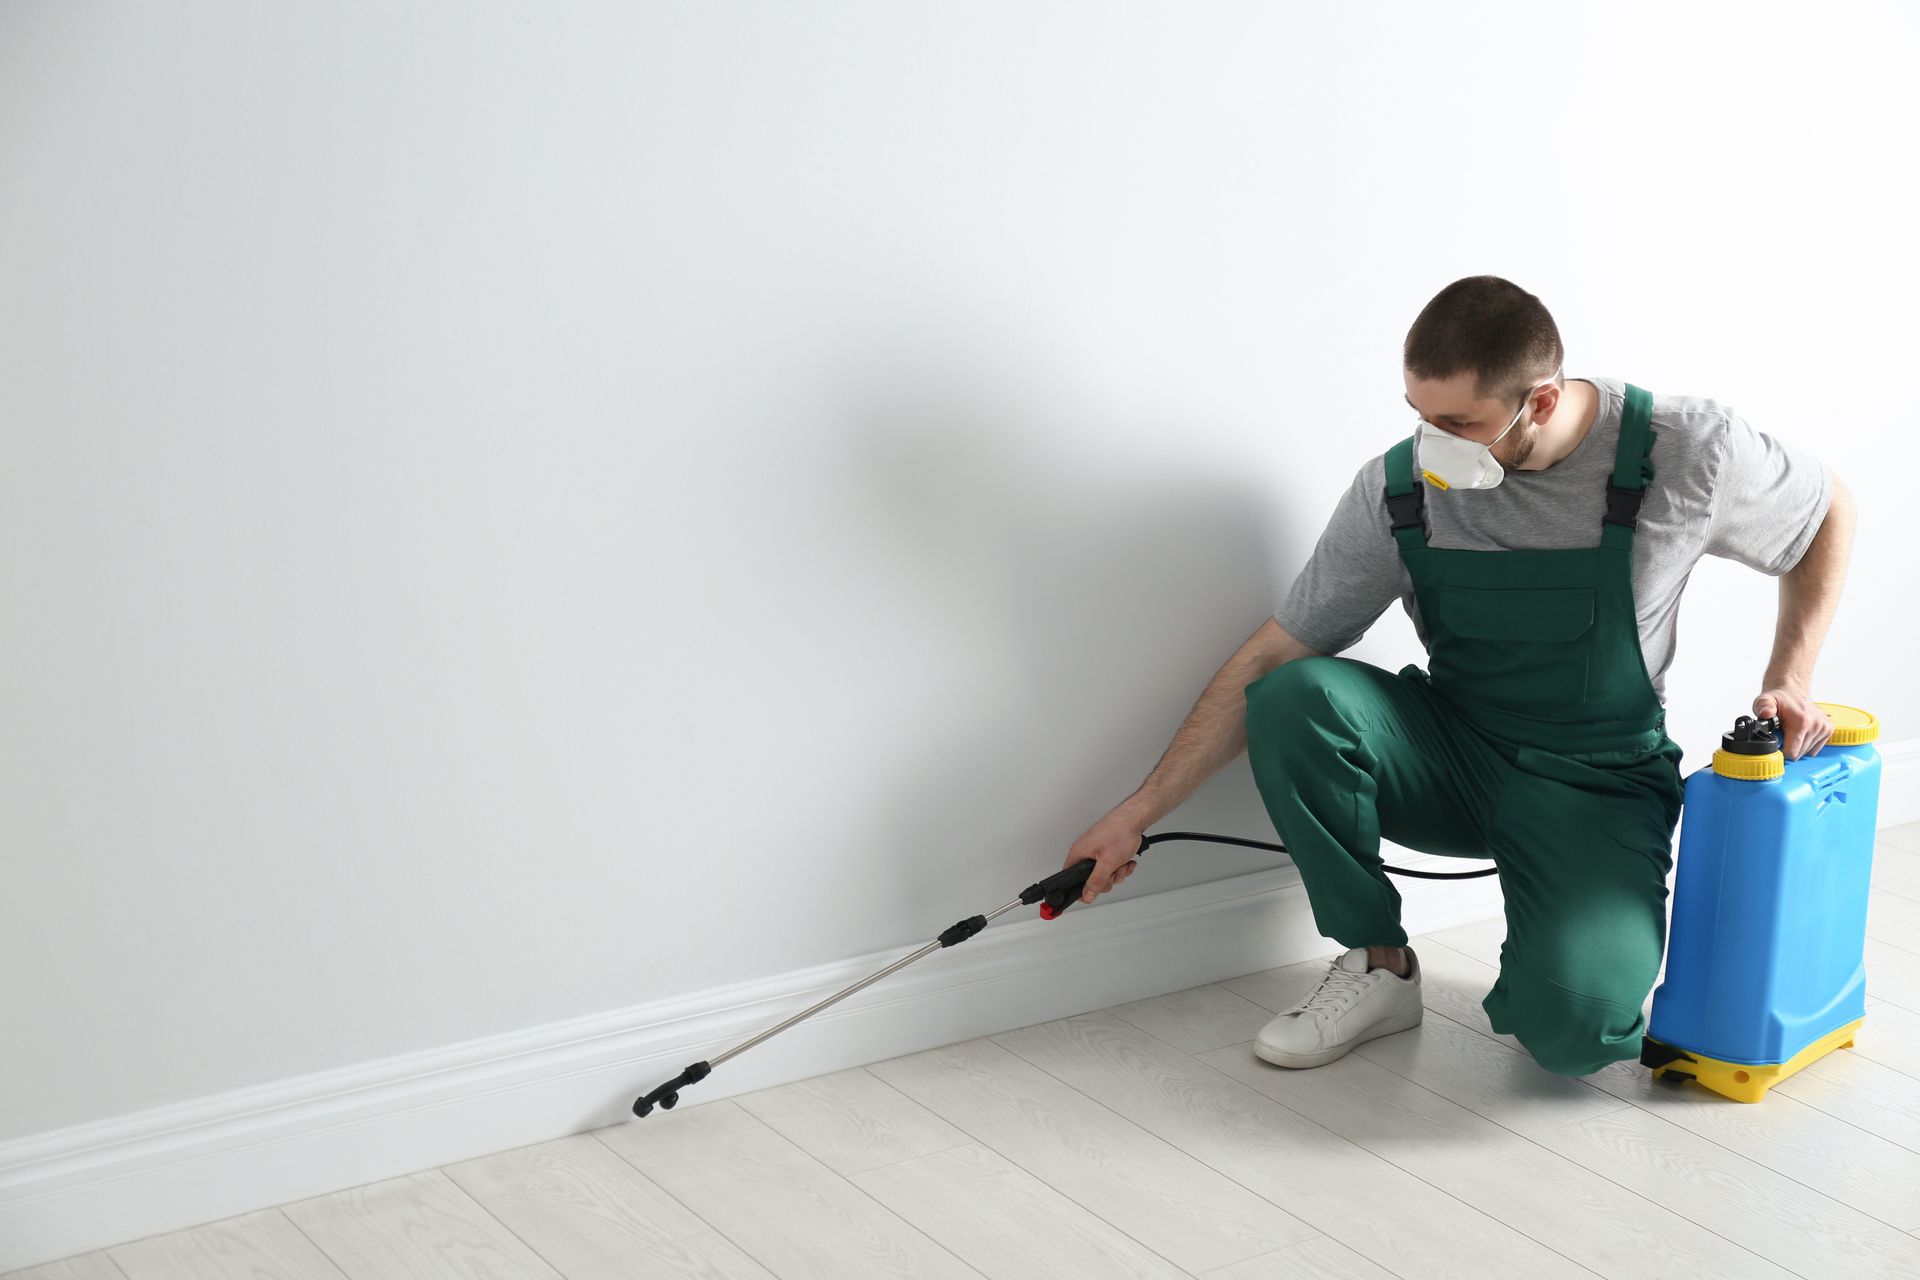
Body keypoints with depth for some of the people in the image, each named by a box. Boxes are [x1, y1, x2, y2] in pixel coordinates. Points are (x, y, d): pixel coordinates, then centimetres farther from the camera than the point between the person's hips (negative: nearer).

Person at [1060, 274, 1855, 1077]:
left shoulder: (1681, 450, -17)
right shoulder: (1399, 489, -13)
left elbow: (1829, 510, 4)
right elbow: (1270, 659, -8)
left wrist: (1788, 681, -5)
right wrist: (1140, 812, -10)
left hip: (1597, 787, -2)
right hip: (1455, 761, 3)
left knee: (1572, 1028, -30)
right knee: (1292, 700, -28)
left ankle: (1561, 954, 10)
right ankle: (1378, 967, -9)